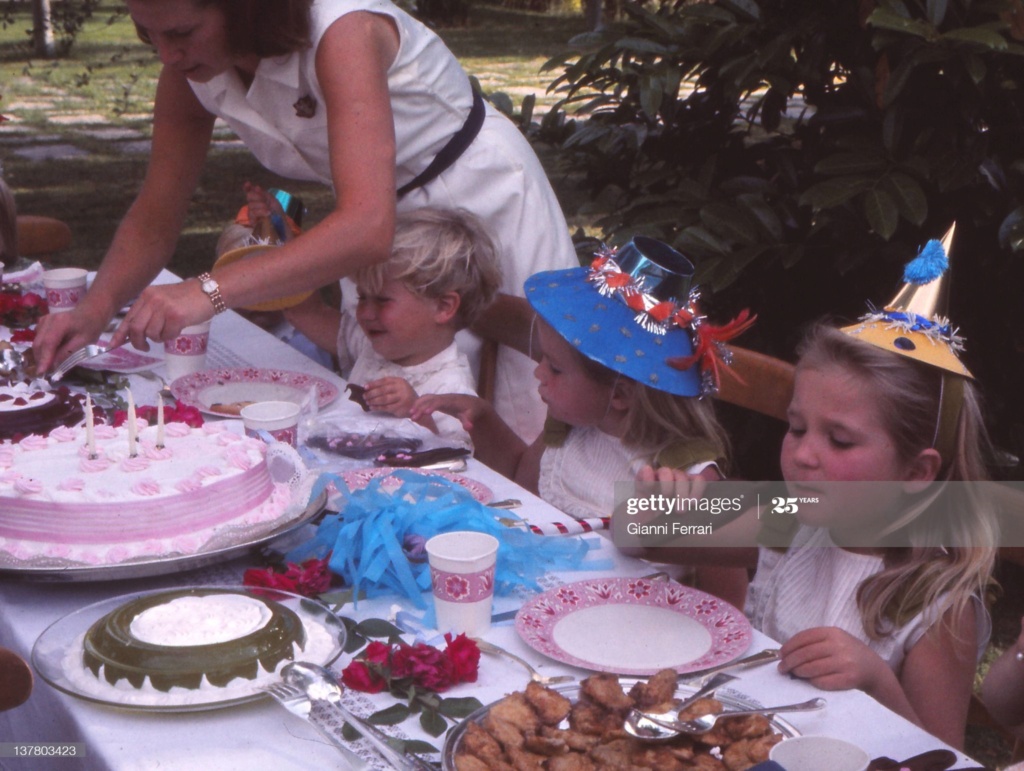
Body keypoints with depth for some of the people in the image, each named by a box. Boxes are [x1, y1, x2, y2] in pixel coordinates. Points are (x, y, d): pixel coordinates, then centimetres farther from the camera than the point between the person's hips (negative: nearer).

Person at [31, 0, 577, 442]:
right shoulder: (191, 70, -12)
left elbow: (369, 227, -45)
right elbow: (156, 214, -4)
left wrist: (209, 292, -51)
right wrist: (96, 309, -22)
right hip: (390, 226, 6)